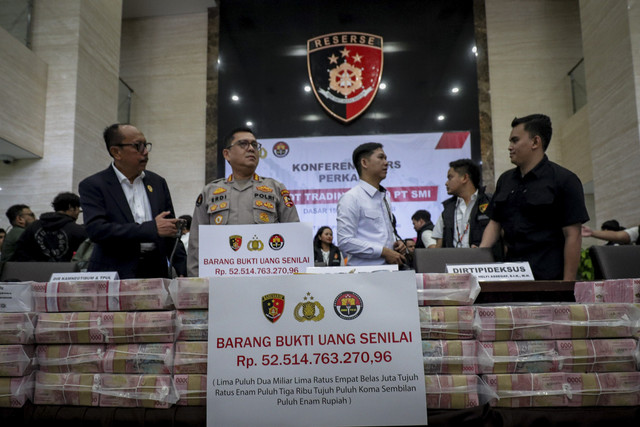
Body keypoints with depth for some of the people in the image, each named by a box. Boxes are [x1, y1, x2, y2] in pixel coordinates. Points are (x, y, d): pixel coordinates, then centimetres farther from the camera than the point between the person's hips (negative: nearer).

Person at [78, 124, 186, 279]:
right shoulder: (92, 185, -1)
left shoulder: (158, 182, 13)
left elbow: (172, 229, 16)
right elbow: (96, 230, -15)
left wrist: (183, 272, 6)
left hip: (156, 271, 4)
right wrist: (152, 228, -17)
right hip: (115, 274, -4)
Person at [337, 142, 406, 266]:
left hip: (388, 267, 7)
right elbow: (345, 241, -15)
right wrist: (384, 251, -15)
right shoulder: (351, 198, -6)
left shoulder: (385, 196, 20)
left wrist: (397, 242, 7)